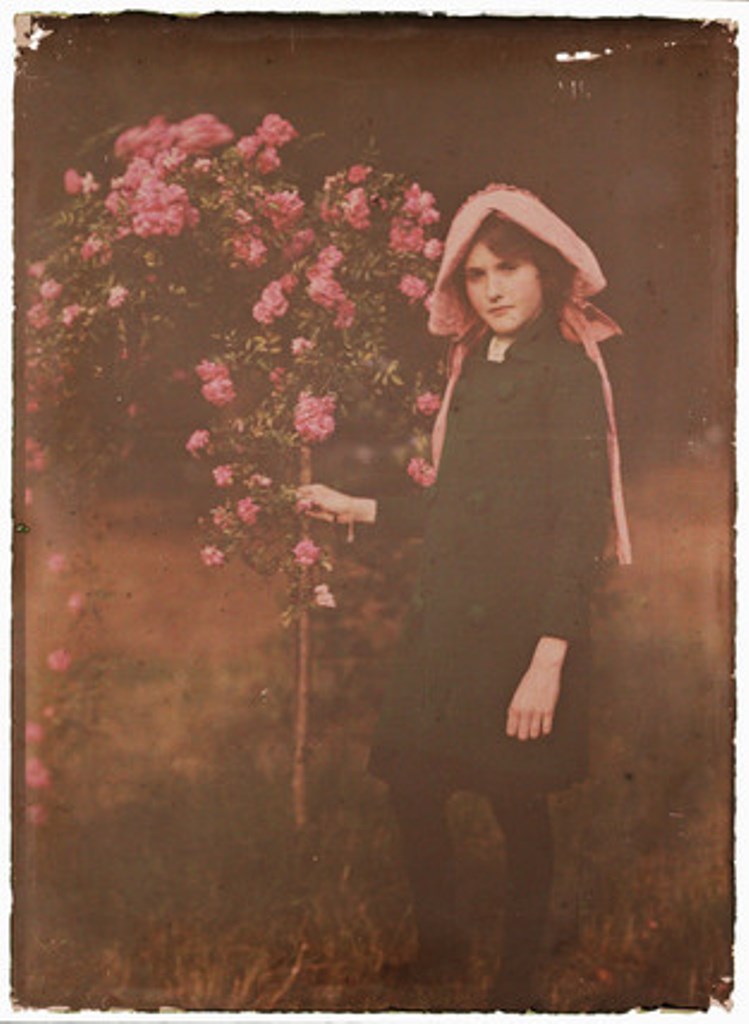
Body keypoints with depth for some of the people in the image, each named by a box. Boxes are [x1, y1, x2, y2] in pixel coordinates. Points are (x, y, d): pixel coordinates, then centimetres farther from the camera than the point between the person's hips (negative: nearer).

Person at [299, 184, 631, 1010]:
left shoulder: (568, 372, -9)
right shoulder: (475, 369, 13)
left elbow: (579, 525, -15)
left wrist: (548, 659, -21)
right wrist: (356, 509, 26)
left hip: (521, 629, -6)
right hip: (447, 622, 7)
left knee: (519, 806, 4)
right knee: (412, 786, 6)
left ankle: (517, 984, 25)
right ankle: (437, 945, 31)